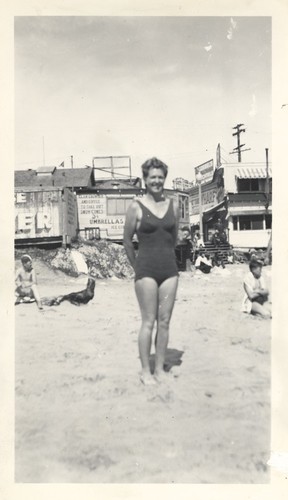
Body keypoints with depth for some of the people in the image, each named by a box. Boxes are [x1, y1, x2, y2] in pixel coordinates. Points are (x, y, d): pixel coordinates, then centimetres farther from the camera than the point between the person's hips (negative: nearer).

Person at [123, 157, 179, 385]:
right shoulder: (136, 207, -4)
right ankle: (145, 371, 13)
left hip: (170, 269, 4)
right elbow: (127, 241, 3)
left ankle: (160, 369, 19)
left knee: (165, 321, 7)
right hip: (146, 271, -4)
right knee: (149, 322, 0)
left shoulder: (173, 205, 7)